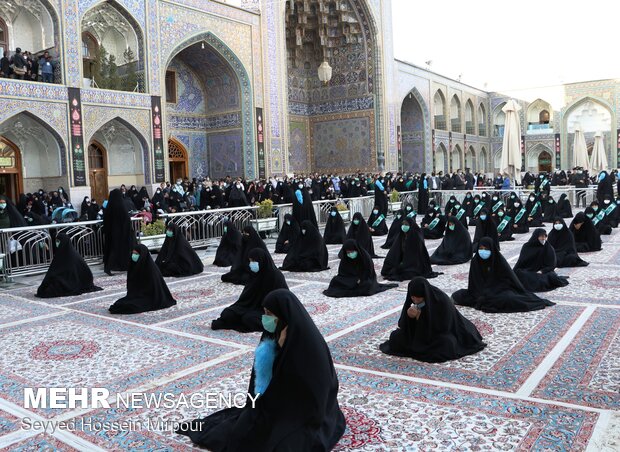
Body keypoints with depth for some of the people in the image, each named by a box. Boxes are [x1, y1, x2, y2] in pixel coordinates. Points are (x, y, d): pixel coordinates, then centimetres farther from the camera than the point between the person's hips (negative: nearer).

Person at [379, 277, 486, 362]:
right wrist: (408, 316, -34)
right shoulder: (412, 300, -18)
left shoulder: (442, 301, -30)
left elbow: (441, 327, -28)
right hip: (420, 334, 4)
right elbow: (402, 325, -11)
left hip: (441, 333, -4)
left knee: (445, 344, -36)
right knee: (395, 336, -10)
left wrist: (420, 316, -35)